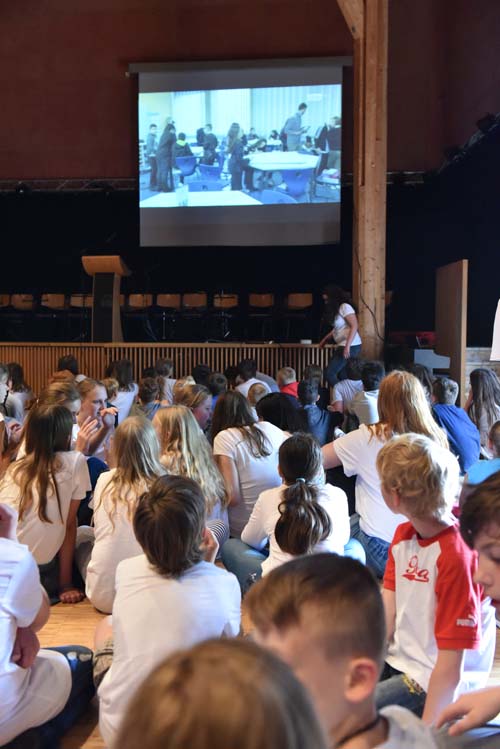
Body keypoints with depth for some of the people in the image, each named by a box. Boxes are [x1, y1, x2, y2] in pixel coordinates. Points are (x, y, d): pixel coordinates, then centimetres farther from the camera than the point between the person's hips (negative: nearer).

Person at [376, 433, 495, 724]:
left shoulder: (458, 556, -25)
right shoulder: (403, 535, 3)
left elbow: (451, 667, -23)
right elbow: (386, 616, 0)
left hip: (435, 684, -8)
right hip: (398, 660, 8)